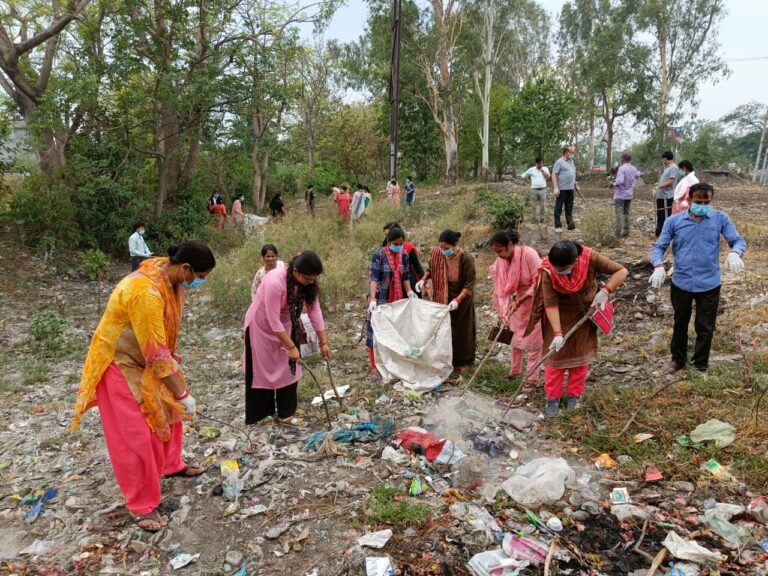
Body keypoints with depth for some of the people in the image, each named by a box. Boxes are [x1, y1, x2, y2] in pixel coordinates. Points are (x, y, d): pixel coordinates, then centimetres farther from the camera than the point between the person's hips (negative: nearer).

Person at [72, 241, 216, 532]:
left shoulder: (171, 276, -9)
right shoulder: (145, 292, -37)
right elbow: (156, 353, -32)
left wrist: (175, 360, 12)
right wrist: (183, 393, -25)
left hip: (149, 359, 9)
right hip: (120, 364, -9)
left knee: (168, 411, 20)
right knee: (135, 435, -2)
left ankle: (171, 465, 43)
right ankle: (142, 505, 13)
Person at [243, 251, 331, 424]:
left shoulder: (307, 283, -17)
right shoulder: (275, 282, -36)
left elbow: (315, 312, -10)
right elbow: (273, 319, -32)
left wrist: (324, 342, -8)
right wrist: (291, 346, -28)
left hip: (285, 325, 6)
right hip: (261, 326, -5)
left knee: (288, 368, 5)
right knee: (262, 371, 3)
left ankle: (286, 413, 15)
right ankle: (259, 415, 16)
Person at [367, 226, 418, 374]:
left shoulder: (404, 256, 3)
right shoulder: (379, 255, -13)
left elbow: (405, 277, 9)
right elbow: (373, 278, -20)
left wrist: (409, 291, -8)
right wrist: (373, 299, -31)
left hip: (397, 298, 5)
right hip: (380, 298, -5)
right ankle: (374, 366, 8)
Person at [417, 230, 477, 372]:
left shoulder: (466, 259, -24)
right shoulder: (436, 253, -13)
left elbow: (469, 283, -20)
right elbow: (431, 269, 7)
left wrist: (457, 300, -30)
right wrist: (424, 279, -11)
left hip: (461, 298, -3)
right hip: (442, 299, 3)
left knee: (461, 329, 10)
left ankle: (462, 361, 28)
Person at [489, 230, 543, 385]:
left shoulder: (529, 254, -27)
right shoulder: (500, 262, -11)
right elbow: (502, 288, -11)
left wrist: (519, 301, -28)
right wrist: (503, 313, -20)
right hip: (518, 300, 6)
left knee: (533, 338, 1)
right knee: (514, 335, 14)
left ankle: (532, 376, 12)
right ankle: (515, 369, 32)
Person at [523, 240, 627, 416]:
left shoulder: (590, 258, -27)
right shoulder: (548, 272, -30)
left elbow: (621, 271, -18)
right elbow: (550, 304, -28)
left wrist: (605, 291, -31)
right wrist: (557, 333, -33)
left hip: (585, 315, 2)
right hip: (560, 317, -2)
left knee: (581, 355, 11)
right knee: (556, 355, 3)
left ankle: (574, 395, 26)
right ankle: (552, 398, 16)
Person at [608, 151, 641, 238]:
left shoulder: (622, 168, -20)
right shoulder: (633, 169, 5)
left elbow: (620, 181, -30)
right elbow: (638, 175, 27)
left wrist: (613, 184, -12)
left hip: (620, 195, -7)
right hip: (629, 195, 7)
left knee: (619, 215, -4)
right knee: (627, 214, 14)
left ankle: (618, 234, -4)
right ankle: (626, 231, 18)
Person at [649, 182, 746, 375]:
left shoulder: (720, 219, -7)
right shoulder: (674, 221, -7)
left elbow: (738, 241, -5)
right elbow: (659, 246, -4)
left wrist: (734, 254, -29)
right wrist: (659, 266, -24)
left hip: (709, 285, -1)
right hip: (681, 284, 1)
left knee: (705, 328, 12)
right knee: (680, 324, 19)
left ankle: (700, 365, 32)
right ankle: (678, 359, 40)